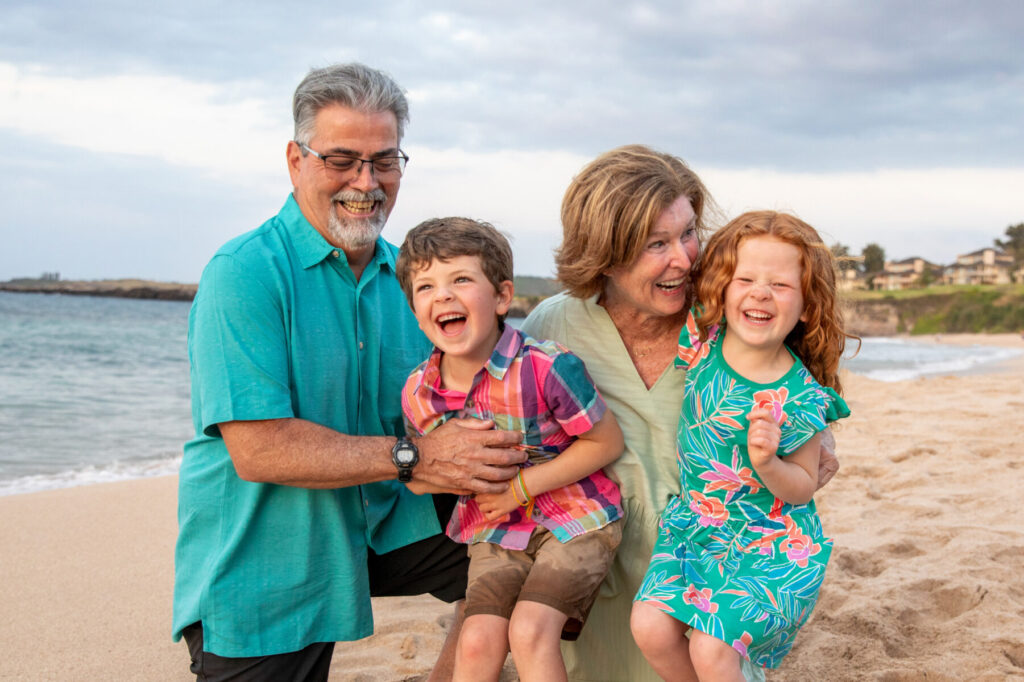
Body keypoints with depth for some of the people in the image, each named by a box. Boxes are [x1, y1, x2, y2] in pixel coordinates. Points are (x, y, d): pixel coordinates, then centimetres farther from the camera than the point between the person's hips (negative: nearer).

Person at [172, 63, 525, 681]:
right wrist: (413, 458, -24)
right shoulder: (245, 272, -18)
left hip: (380, 520, 6)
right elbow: (258, 449, -24)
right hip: (259, 563, -6)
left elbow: (432, 409, 8)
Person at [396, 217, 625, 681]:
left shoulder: (546, 367, -24)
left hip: (574, 520, -4)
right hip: (497, 529, 4)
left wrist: (521, 486, -18)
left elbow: (606, 442, -14)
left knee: (529, 629, -20)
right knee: (477, 640, -9)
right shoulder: (418, 392, -7)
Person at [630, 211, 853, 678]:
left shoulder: (798, 397, -18)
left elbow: (804, 487, -9)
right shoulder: (699, 340, -10)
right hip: (695, 522, 4)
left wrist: (767, 464, -27)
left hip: (771, 543, -4)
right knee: (651, 627, -12)